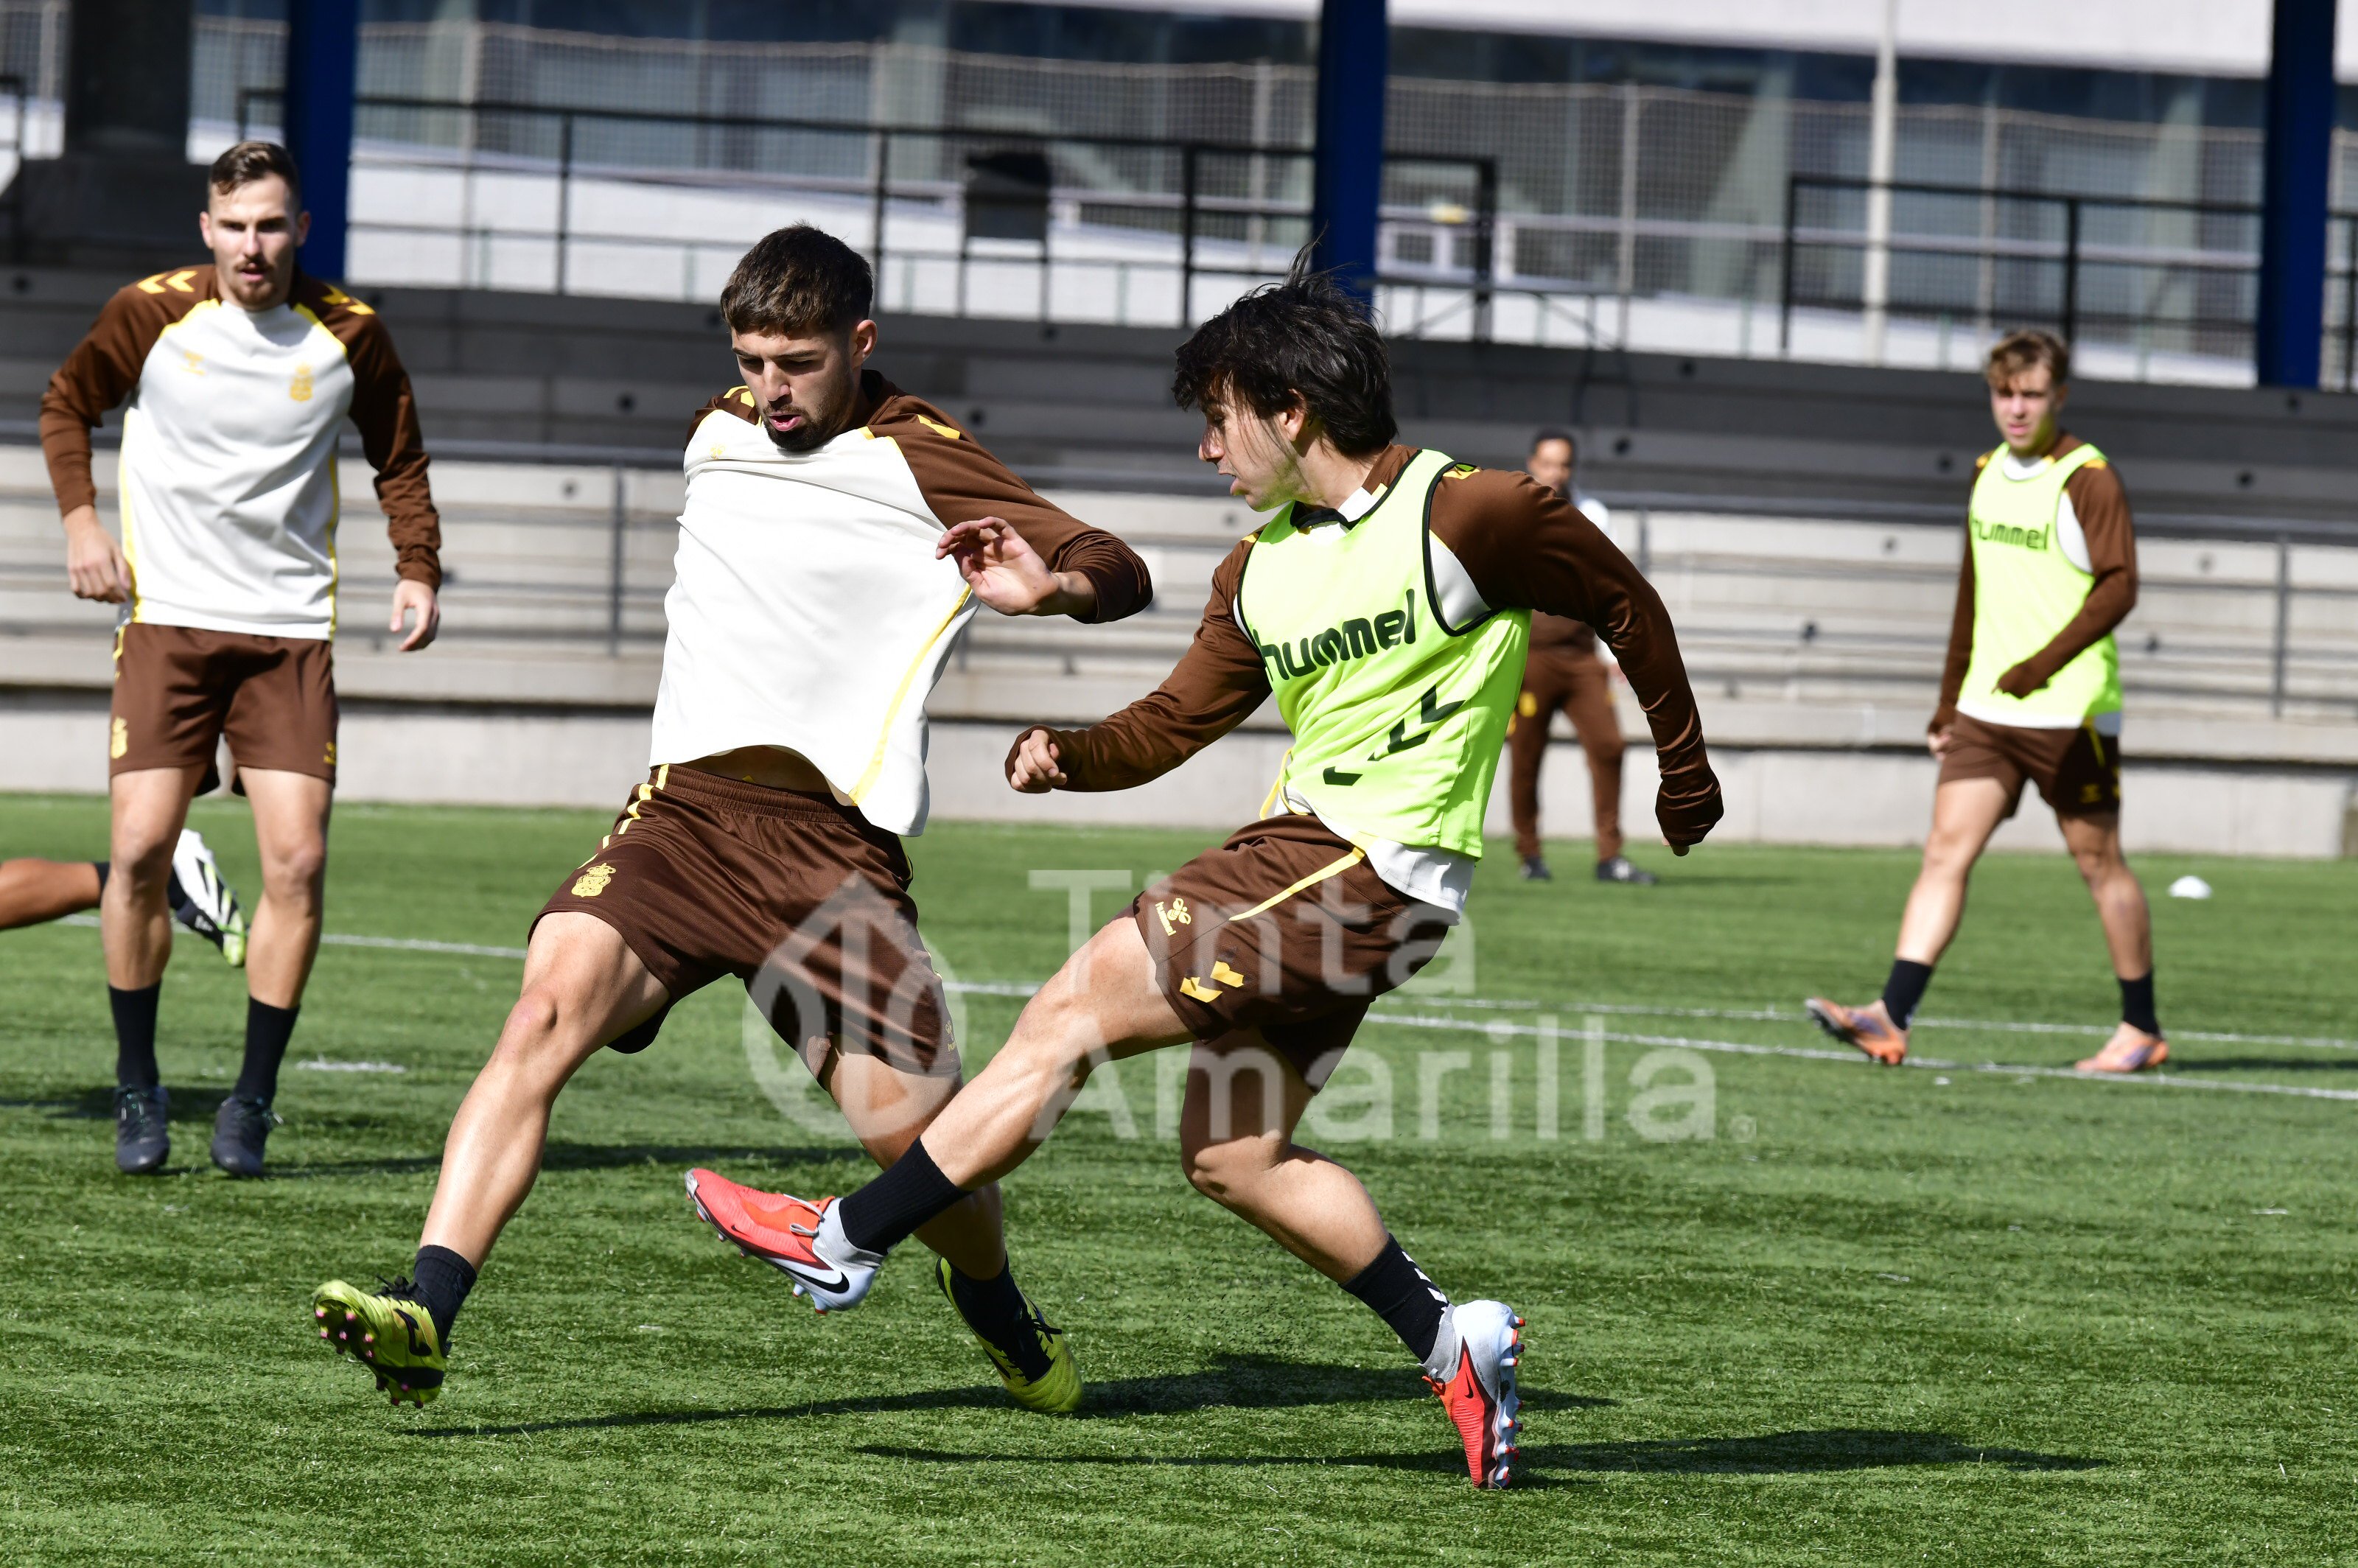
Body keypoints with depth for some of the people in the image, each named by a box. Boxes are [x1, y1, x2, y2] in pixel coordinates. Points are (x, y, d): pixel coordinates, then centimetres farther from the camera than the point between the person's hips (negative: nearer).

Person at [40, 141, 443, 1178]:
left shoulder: (350, 334, 0)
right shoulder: (151, 314, -4)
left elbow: (398, 458, 15)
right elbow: (67, 403, 12)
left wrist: (418, 570, 1)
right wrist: (80, 519, -3)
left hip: (293, 627, 1)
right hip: (167, 617, -1)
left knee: (297, 861, -9)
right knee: (142, 848, -11)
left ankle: (251, 1102, 3)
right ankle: (138, 1088, 6)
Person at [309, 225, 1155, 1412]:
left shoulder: (923, 463, 1)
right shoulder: (718, 433, 18)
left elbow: (1122, 576, -5)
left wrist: (1050, 586, -25)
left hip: (836, 841, -3)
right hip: (683, 808, 3)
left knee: (913, 1131, -6)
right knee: (550, 1004, -23)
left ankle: (995, 1306, 30)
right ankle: (425, 1317, -33)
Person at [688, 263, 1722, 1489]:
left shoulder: (1466, 515, -9)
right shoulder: (1260, 570, 14)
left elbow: (1626, 607, 3)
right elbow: (1176, 722, 15)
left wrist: (1684, 777, 13)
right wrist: (1066, 755, -6)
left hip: (1374, 869, -9)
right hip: (1305, 850, 9)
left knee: (1073, 1009, -11)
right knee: (1229, 1157, 7)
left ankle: (847, 1240, -5)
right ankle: (1452, 1343, 14)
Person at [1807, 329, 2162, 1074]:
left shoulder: (2088, 478, -9)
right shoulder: (1989, 474, 12)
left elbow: (2119, 587, -17)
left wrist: (2045, 662, -29)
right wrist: (1948, 703, 20)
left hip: (2070, 711, -6)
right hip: (1986, 708, 6)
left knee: (2100, 864, 4)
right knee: (1946, 850, -6)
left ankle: (2141, 1030, 17)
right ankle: (1891, 1017, -15)